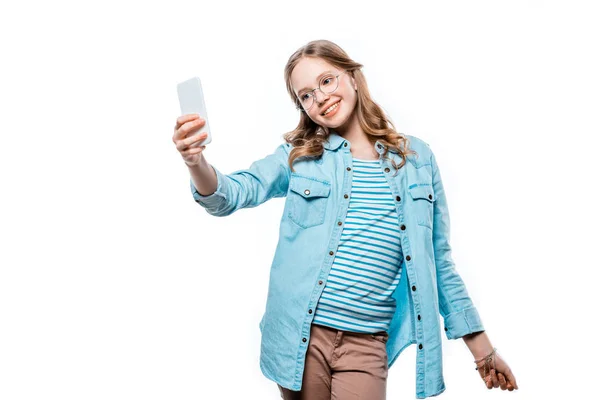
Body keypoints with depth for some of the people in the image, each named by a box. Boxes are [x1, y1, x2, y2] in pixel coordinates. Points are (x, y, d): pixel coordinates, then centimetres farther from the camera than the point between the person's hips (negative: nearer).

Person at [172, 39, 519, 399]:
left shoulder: (417, 158, 5)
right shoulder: (299, 155, 4)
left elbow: (437, 260, 10)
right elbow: (234, 193, -9)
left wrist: (479, 341, 11)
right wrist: (197, 162, -31)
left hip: (367, 344, 0)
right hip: (299, 334, 0)